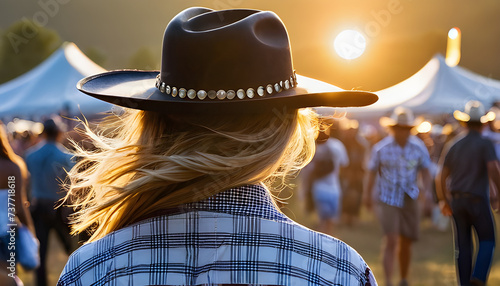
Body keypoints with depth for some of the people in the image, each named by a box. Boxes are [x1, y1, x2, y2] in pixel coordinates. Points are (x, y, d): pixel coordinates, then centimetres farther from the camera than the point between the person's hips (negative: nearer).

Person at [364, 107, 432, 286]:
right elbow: (372, 172, 5)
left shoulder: (419, 147, -3)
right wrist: (368, 194, 12)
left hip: (410, 199, 3)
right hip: (388, 200, -3)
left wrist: (426, 191, -16)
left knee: (406, 244, 11)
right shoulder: (381, 148, -8)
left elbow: (425, 172, 1)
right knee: (391, 241, -16)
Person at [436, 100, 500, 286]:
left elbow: (441, 177, 7)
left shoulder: (453, 145, 9)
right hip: (478, 201, -4)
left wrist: (443, 201, 17)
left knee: (462, 245, 9)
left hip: (457, 200, 4)